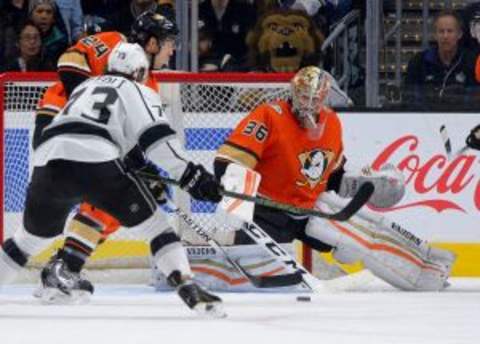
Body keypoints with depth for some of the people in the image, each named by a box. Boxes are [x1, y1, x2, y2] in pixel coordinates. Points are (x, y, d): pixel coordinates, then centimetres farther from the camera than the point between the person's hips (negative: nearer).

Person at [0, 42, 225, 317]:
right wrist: (189, 174, -1)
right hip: (95, 163, -6)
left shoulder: (86, 86, 36)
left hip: (46, 161, 6)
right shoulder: (138, 92, 16)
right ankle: (188, 289, -9)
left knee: (33, 236, 26)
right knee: (153, 222, 4)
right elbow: (156, 137, 0)